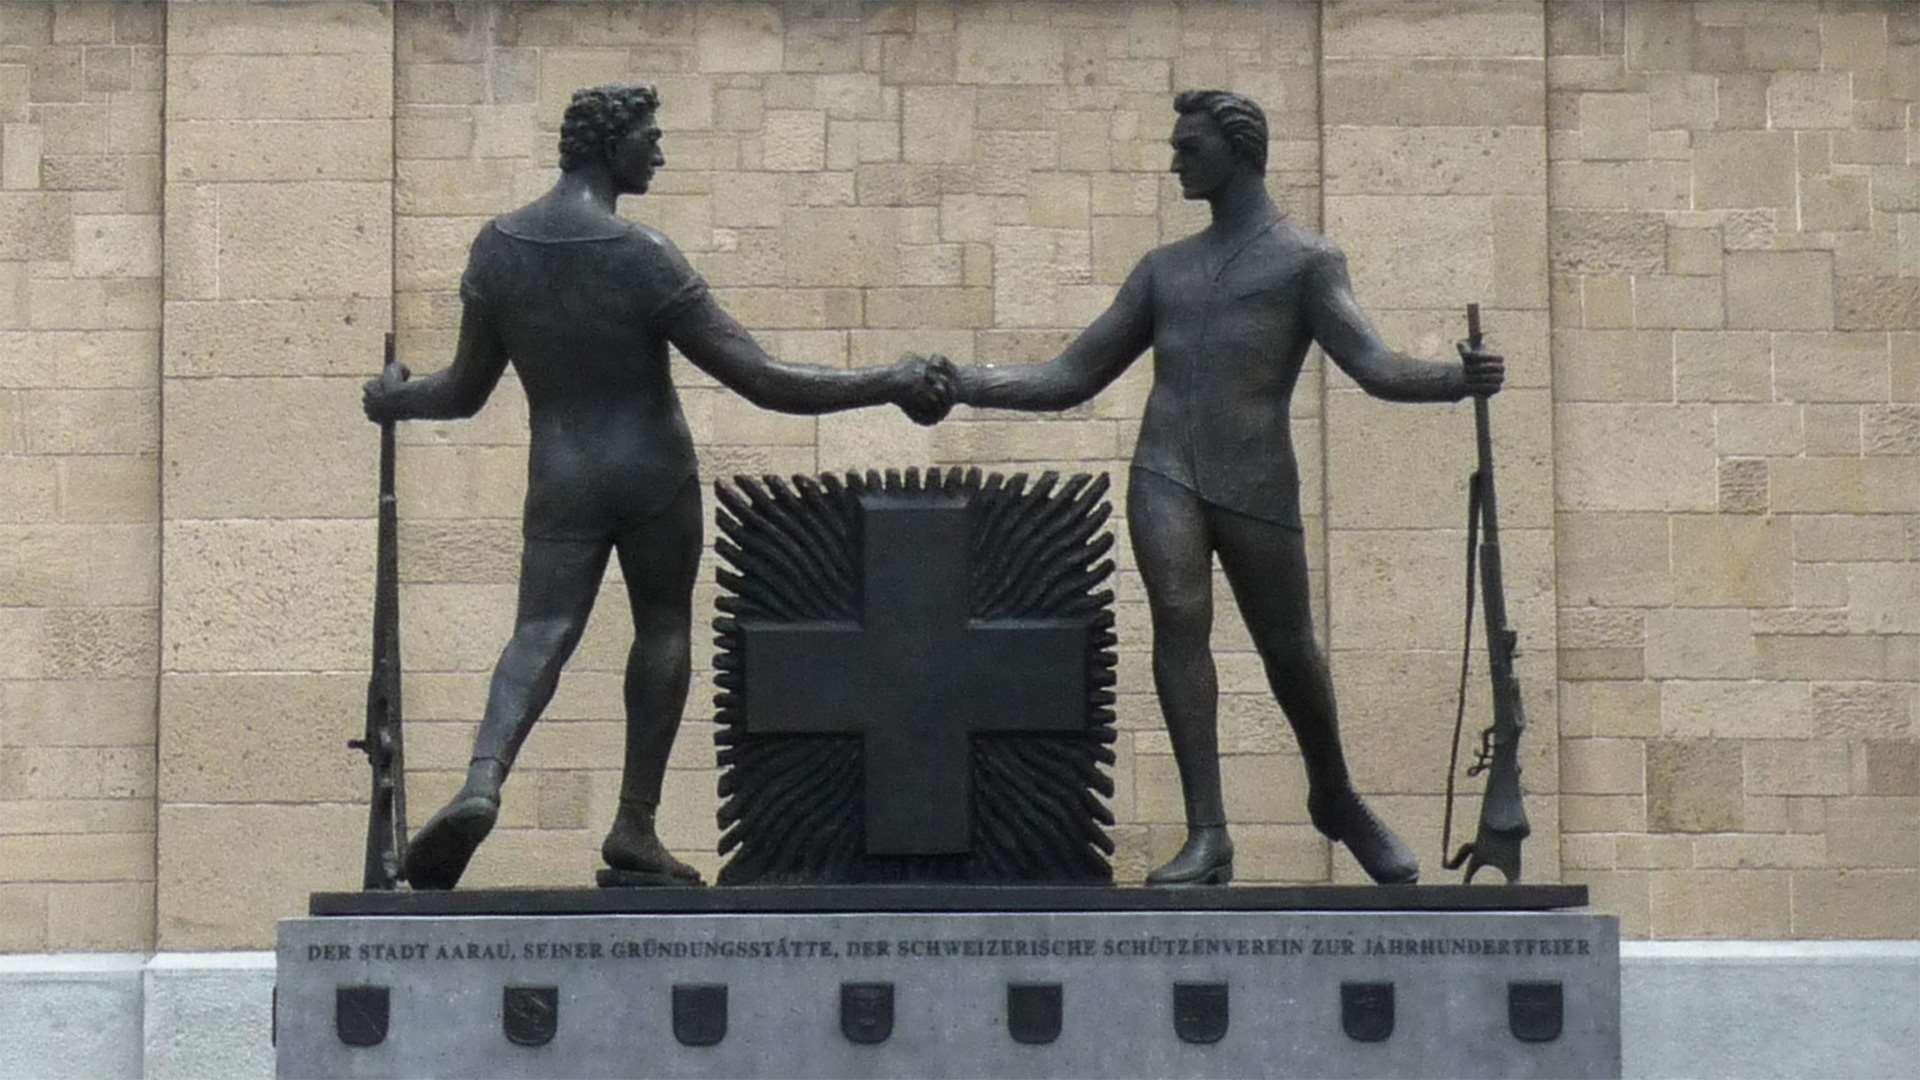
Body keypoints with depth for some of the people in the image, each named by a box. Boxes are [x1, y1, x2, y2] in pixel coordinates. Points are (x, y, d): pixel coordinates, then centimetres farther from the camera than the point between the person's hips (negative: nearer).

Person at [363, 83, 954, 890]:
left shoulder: (497, 248, -2)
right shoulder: (643, 257, -16)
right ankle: (634, 832, 14)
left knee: (540, 635, -2)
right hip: (655, 472, -2)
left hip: (561, 481, 3)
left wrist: (398, 400, 29)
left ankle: (483, 780, -32)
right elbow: (761, 381, -18)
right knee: (662, 628, 15)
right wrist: (891, 384, -13)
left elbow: (466, 392, 7)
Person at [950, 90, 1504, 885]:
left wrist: (1458, 380, -27)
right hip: (1164, 475, 2)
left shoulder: (1308, 261, 8)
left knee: (1287, 648, 5)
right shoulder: (1164, 269, 21)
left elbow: (1372, 366, -7)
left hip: (1256, 487, -2)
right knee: (1178, 619, -18)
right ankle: (1207, 835, -20)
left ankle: (1336, 799, 33)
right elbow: (1070, 380, 21)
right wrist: (959, 384, 9)